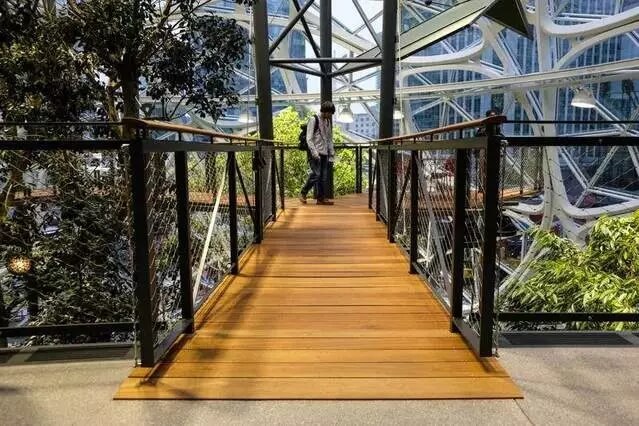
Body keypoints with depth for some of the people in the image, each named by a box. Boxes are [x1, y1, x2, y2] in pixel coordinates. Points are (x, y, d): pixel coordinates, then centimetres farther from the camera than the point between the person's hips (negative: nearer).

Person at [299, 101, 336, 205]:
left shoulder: (328, 122, 16)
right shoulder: (313, 120, -5)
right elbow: (309, 139, -10)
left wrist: (332, 153, 14)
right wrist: (314, 153, -18)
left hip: (324, 153, 7)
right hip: (315, 153, -7)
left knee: (324, 176, 3)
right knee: (316, 174, -13)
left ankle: (322, 198, 8)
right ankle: (303, 193, 3)